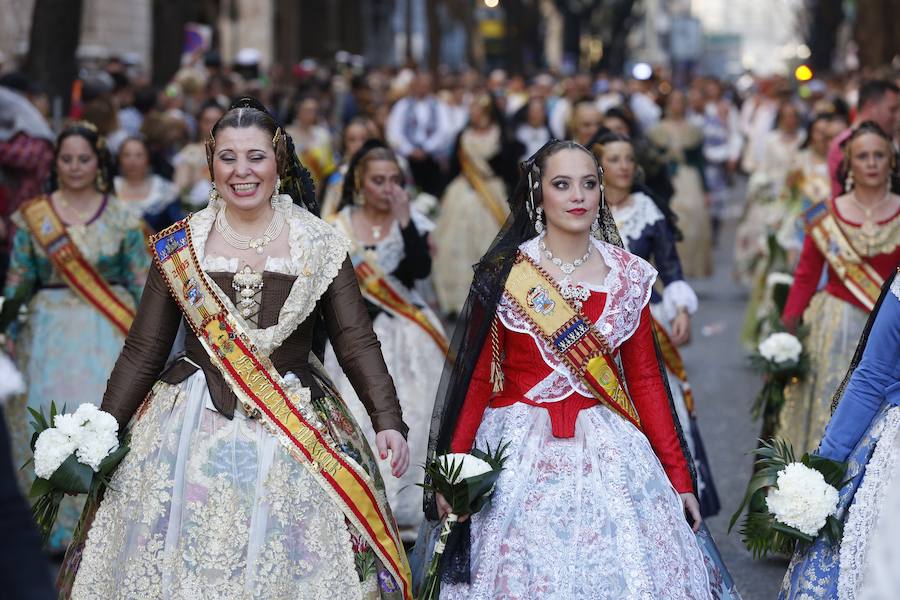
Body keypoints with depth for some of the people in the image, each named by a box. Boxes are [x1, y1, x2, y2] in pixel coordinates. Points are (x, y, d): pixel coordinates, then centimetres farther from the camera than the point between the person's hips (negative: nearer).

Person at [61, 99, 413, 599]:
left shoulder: (320, 246, 1)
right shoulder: (179, 247, 4)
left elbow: (358, 342, 0)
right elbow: (144, 350, 7)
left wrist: (389, 422, -12)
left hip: (297, 430, -1)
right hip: (194, 431, 1)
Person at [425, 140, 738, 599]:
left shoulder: (628, 276, 4)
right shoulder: (503, 274, -3)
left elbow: (645, 380, 6)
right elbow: (477, 377, -2)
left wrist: (678, 475, 3)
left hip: (609, 451, 2)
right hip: (521, 452, -2)